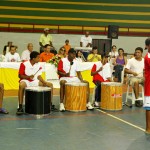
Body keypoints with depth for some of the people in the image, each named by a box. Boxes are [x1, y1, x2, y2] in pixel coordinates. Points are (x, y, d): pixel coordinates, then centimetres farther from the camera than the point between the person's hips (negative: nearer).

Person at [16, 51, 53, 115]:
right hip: (25, 81, -5)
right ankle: (20, 107, -36)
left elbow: (39, 76, 2)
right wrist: (28, 77, -26)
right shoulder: (24, 64, -13)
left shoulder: (38, 66, 1)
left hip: (35, 81, 5)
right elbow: (20, 75, -9)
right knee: (21, 85, -42)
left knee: (50, 84, -5)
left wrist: (45, 82, -15)